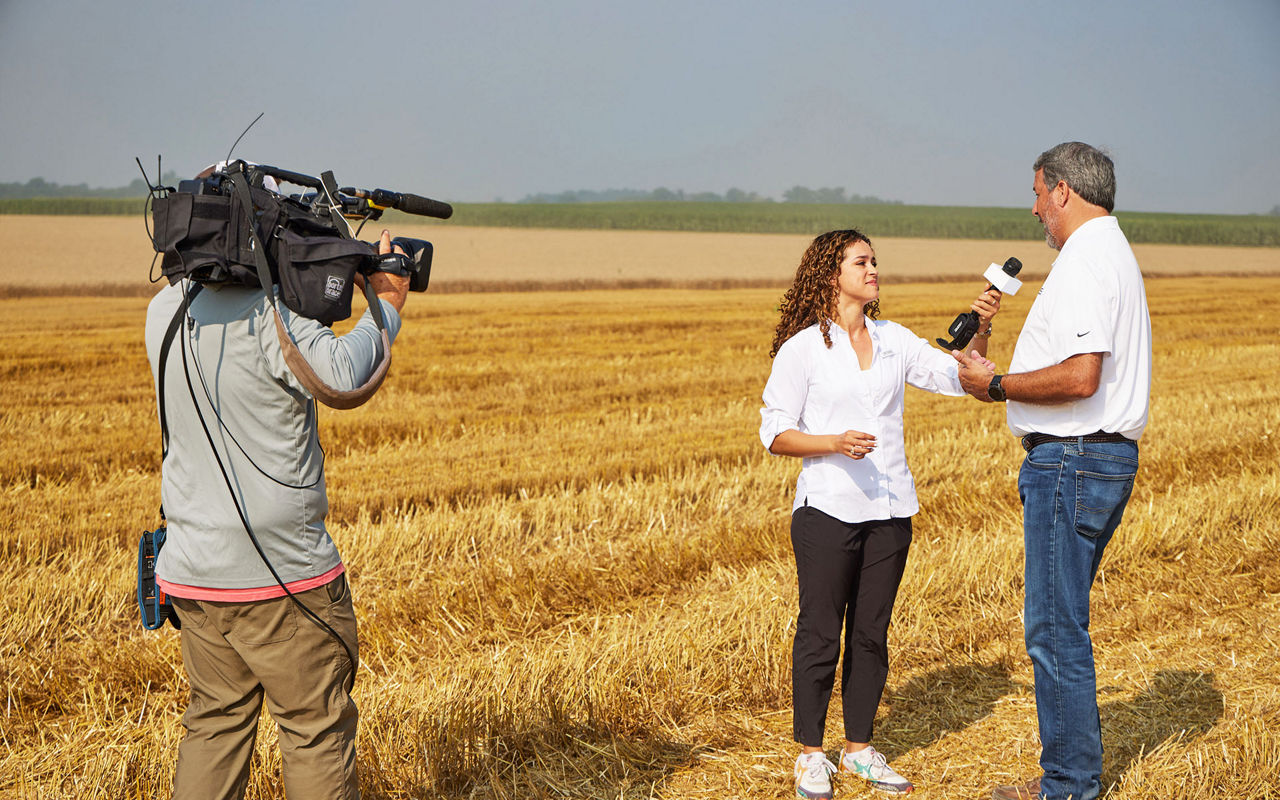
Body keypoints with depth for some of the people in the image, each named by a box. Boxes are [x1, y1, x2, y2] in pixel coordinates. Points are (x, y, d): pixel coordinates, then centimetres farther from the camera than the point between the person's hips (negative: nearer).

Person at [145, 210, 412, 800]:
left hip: (192, 572, 7)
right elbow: (343, 374, -31)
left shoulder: (165, 311, 5)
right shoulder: (270, 317, -18)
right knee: (316, 731, 6)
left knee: (214, 722, 17)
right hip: (283, 573, -7)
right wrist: (386, 305, -14)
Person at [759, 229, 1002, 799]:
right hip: (828, 510, -4)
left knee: (871, 633, 11)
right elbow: (775, 434, -5)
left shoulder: (894, 340, 10)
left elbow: (958, 379, 5)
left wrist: (980, 332, -12)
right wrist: (834, 443, -20)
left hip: (890, 510, 5)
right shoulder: (802, 347, -4)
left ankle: (859, 748, 23)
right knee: (820, 634, 1)